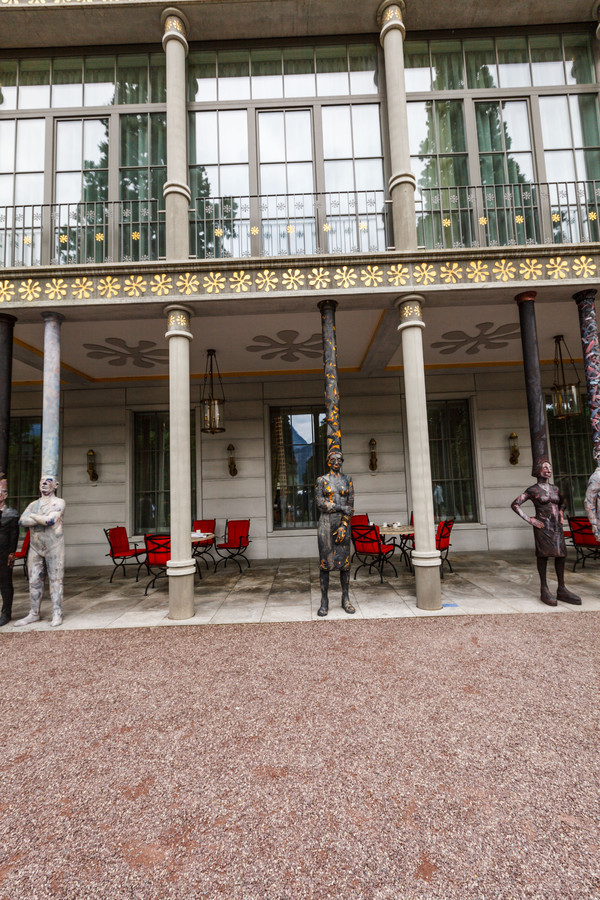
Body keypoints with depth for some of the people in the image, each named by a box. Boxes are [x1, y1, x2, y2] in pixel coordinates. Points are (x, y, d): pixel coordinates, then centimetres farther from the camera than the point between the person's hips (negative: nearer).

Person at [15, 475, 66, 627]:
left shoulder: (58, 502, -1)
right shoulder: (33, 504, 15)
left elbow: (50, 520, -17)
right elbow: (23, 521, -1)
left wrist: (33, 516, -2)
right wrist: (43, 520, -12)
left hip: (54, 547, -5)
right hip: (35, 547, 5)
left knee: (55, 580, -2)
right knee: (34, 581, 9)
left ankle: (57, 614, 3)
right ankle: (34, 614, 20)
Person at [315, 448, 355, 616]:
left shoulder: (348, 480, 7)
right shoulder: (321, 480, 2)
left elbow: (350, 506, 1)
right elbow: (320, 504, -7)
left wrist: (344, 526, -9)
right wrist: (341, 508, -12)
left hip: (343, 524, 2)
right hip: (326, 523, -2)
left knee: (345, 561, 5)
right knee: (325, 562, 0)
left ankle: (346, 600, 19)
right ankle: (324, 602, 10)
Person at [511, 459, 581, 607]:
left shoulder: (555, 488, 14)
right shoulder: (532, 490, -4)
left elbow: (562, 501, 35)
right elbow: (515, 504, -8)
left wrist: (561, 514, 18)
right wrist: (528, 519, -12)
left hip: (557, 526, 6)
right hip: (542, 526, -6)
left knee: (561, 554, 4)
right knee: (543, 555, -5)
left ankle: (561, 590, 13)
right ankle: (544, 591, 0)